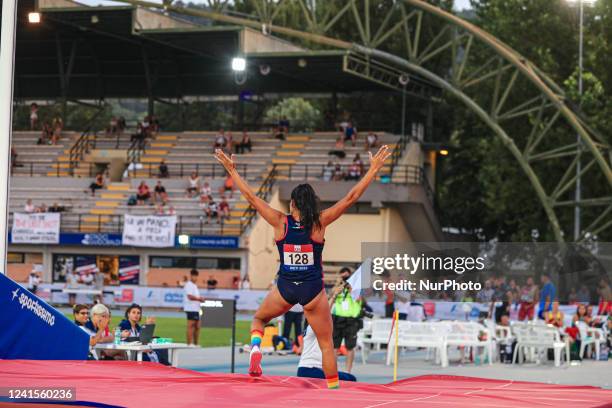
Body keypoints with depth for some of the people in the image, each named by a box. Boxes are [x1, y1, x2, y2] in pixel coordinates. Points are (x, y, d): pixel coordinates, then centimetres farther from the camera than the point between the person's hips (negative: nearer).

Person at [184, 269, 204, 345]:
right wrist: (199, 299, -11)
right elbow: (190, 296, -19)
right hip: (191, 308, -10)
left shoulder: (194, 285, 22)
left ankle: (196, 343, 17)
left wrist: (200, 299, 10)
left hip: (196, 308, 10)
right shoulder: (188, 285, -9)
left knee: (197, 326, 11)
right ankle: (189, 344, -10)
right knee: (191, 326, -10)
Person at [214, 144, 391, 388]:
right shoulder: (320, 222, -9)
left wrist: (231, 170, 8)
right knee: (326, 344, 8)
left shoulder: (280, 222, -6)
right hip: (313, 290, -1)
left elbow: (250, 197, -1)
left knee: (258, 319, 28)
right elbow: (351, 197, -8)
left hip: (285, 288, 1)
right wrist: (374, 169, -4)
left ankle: (255, 348, -2)